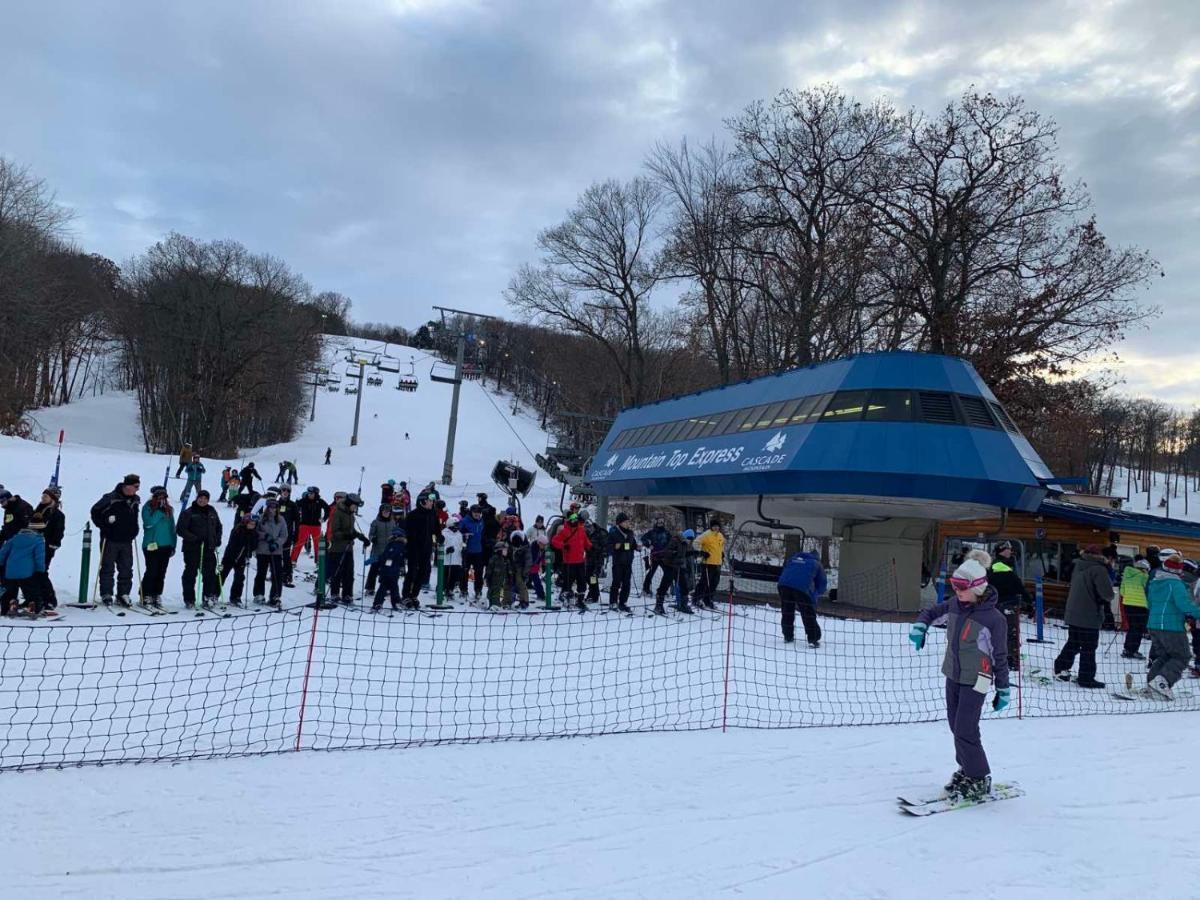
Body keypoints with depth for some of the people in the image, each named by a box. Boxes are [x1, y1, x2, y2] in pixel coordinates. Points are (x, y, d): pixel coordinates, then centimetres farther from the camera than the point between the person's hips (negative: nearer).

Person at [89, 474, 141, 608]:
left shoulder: (136, 500, 7)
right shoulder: (111, 498, -13)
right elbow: (95, 511, -7)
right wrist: (103, 526, -10)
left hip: (127, 541, 6)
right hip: (110, 540, -6)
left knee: (126, 569, 7)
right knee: (108, 568, 2)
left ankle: (123, 595, 14)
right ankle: (106, 595, 8)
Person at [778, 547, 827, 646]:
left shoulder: (793, 558, 34)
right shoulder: (816, 563, 26)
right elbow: (822, 583, 22)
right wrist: (814, 597, 34)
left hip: (784, 584, 3)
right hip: (802, 586, -3)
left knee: (787, 612, 20)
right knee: (809, 614, 8)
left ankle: (788, 637, 26)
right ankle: (813, 639, 4)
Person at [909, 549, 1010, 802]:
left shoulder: (993, 618, -16)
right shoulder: (954, 604, 0)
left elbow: (1000, 656, -9)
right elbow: (932, 612, 16)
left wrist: (1003, 689, -4)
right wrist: (919, 626, -6)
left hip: (975, 681, -6)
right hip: (953, 674, 7)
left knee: (965, 731, -7)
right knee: (956, 727, 13)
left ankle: (980, 780, 10)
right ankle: (967, 769, 30)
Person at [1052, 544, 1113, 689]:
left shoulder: (1078, 567, 8)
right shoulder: (1098, 569, -16)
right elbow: (1107, 593, -23)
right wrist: (1107, 599, 1)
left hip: (1073, 614, 7)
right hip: (1090, 616, -7)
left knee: (1073, 643, 20)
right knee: (1088, 648, 2)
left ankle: (1061, 668, 24)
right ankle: (1086, 678, 7)